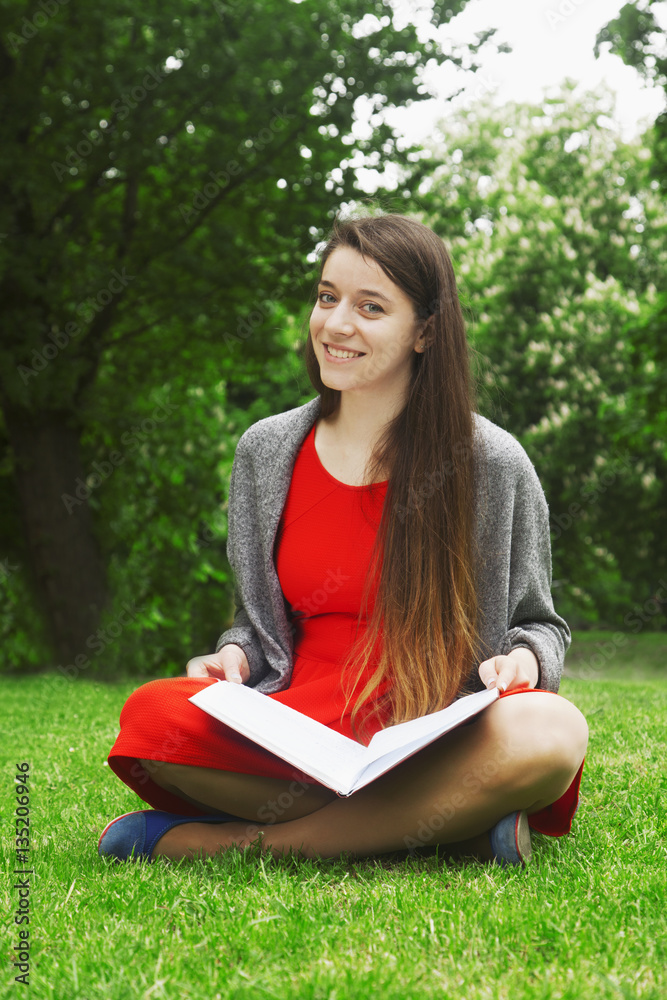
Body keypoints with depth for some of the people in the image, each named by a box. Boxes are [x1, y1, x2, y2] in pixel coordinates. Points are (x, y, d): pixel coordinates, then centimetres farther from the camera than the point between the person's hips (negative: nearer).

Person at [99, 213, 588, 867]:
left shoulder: (492, 463, 0)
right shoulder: (266, 452, 9)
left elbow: (538, 623, 11)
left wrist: (522, 657, -12)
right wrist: (235, 657, -3)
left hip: (437, 748, -1)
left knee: (552, 731, -36)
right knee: (151, 717, -27)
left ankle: (228, 840, -25)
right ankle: (452, 822, -21)